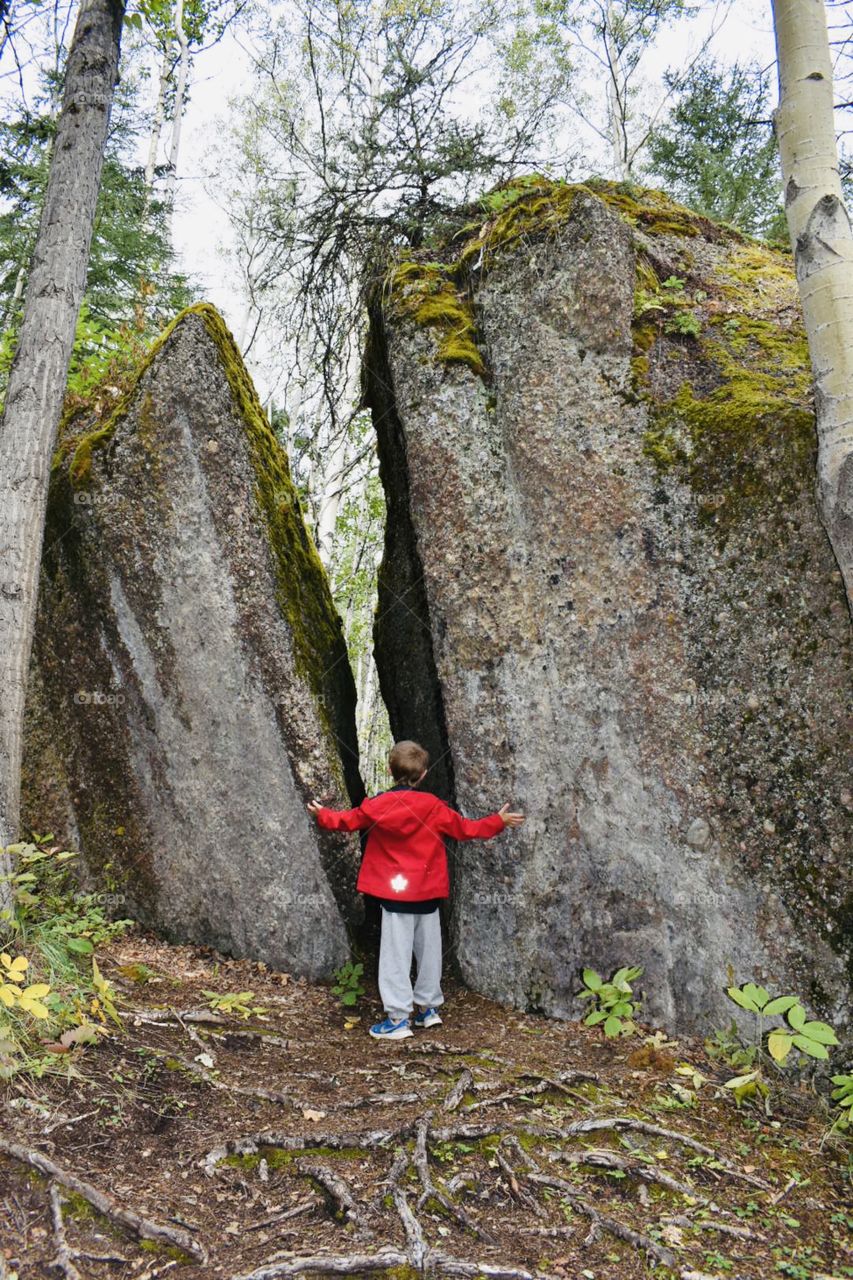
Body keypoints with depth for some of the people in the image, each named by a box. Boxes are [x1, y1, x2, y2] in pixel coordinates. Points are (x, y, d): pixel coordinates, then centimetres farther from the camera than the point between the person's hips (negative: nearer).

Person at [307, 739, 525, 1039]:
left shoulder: (376, 805, -7)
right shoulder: (434, 806, -4)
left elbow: (347, 820, 7)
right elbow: (464, 828, 4)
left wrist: (322, 814, 27)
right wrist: (499, 821, 18)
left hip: (395, 893, -2)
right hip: (428, 892, 3)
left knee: (396, 955, 1)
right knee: (428, 949, 16)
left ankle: (397, 1018, 1)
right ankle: (428, 1007, 26)